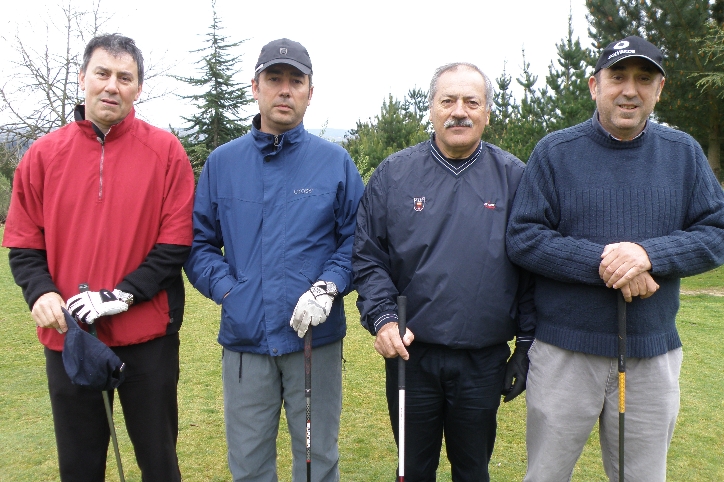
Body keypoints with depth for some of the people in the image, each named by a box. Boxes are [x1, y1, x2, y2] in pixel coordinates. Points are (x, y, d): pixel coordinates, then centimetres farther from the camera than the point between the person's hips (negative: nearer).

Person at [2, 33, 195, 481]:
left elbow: (176, 242, -8)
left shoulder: (165, 150, -4)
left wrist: (121, 296, -16)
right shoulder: (44, 154, 3)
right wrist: (41, 292, -13)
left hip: (148, 338, -2)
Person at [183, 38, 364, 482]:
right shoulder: (222, 162, 6)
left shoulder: (336, 162, 1)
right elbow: (199, 242, 7)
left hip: (316, 338, -1)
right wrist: (226, 288, -8)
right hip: (244, 340, 2)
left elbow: (356, 237, 2)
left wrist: (328, 287, -13)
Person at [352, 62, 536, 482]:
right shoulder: (394, 174, -1)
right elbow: (367, 257, -1)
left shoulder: (513, 177, -1)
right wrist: (382, 318, -14)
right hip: (409, 352, 0)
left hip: (484, 360, 0)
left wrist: (527, 345, 0)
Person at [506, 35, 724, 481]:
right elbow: (523, 238, -10)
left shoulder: (684, 153, 5)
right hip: (566, 351, -2)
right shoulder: (555, 152, -3)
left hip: (654, 352, 3)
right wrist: (604, 262, -20)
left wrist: (649, 254, -18)